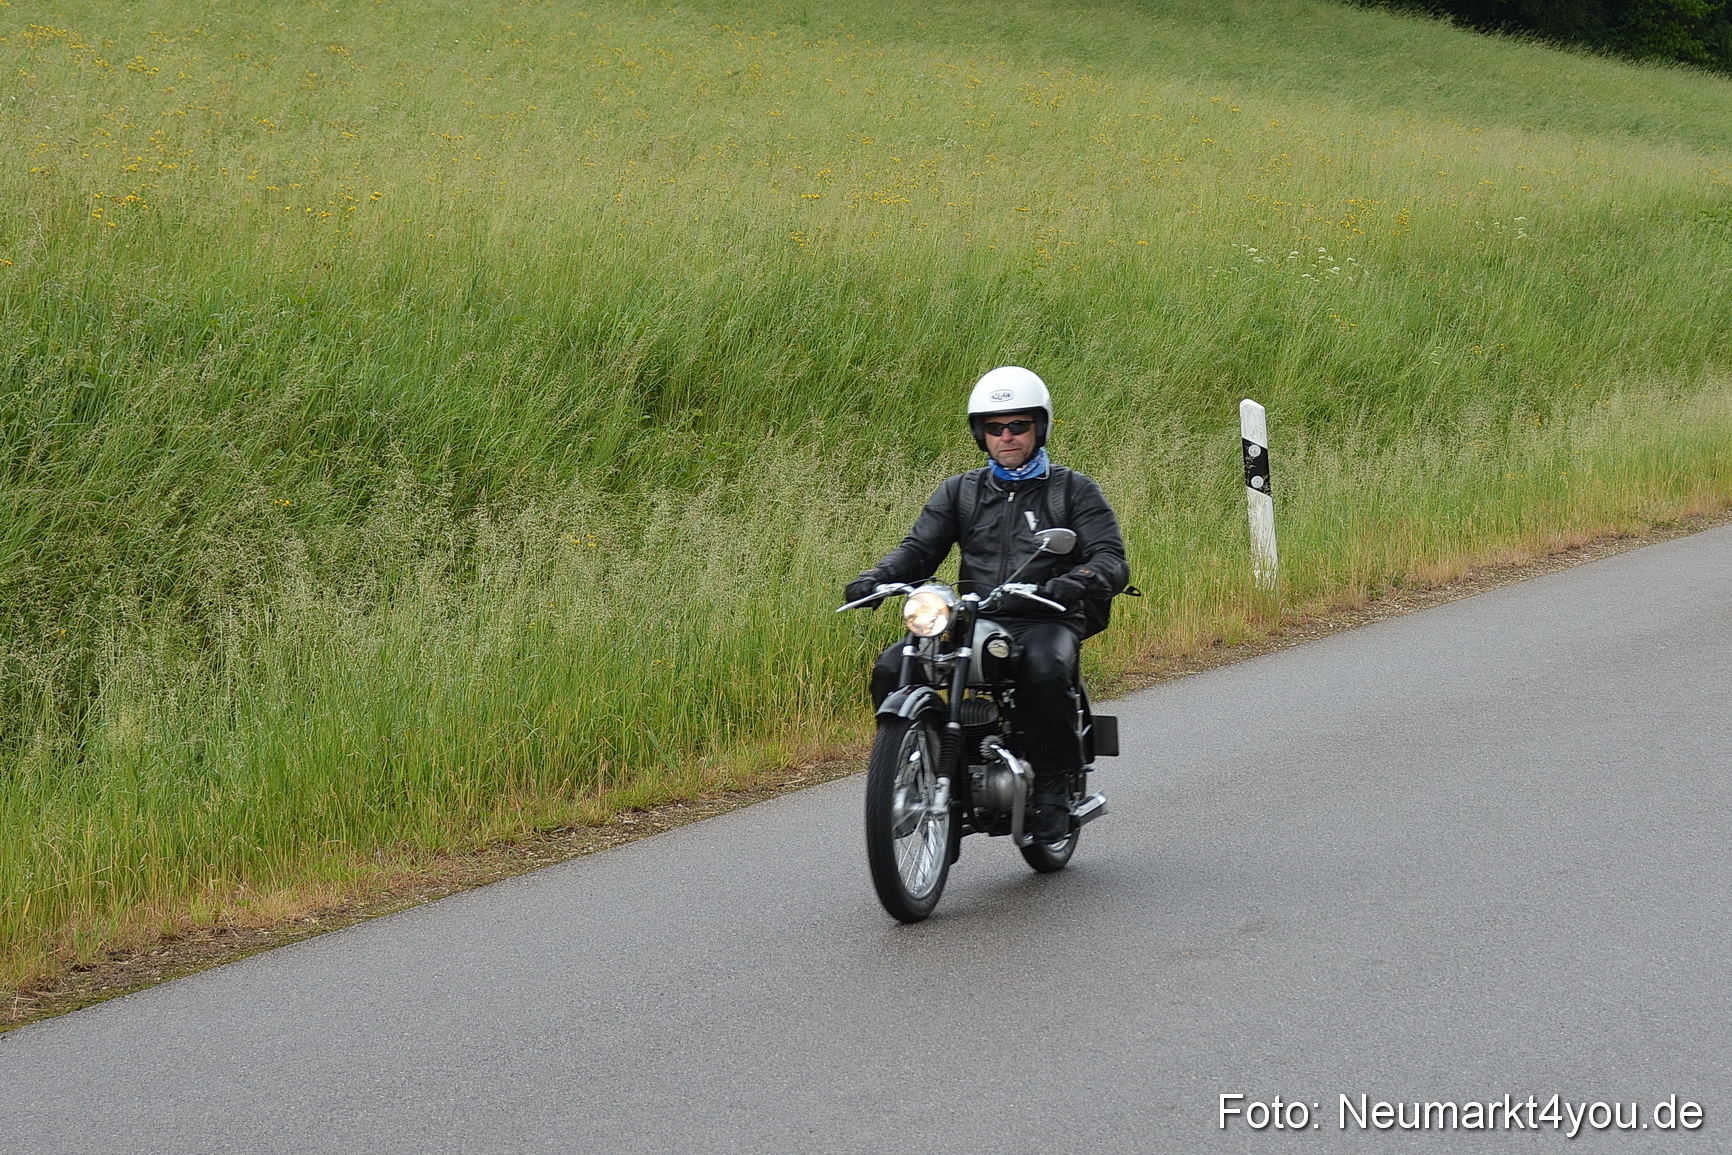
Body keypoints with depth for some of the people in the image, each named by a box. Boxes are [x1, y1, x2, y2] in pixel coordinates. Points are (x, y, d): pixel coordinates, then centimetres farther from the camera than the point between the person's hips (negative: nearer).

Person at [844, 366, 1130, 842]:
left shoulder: (1074, 491, 9)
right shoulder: (959, 492, 20)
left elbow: (1112, 561, -3)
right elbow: (919, 548, 10)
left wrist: (1075, 583, -27)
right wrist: (875, 578, -13)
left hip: (1046, 622, -3)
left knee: (1044, 673, -38)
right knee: (891, 670, -20)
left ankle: (1053, 785, -21)